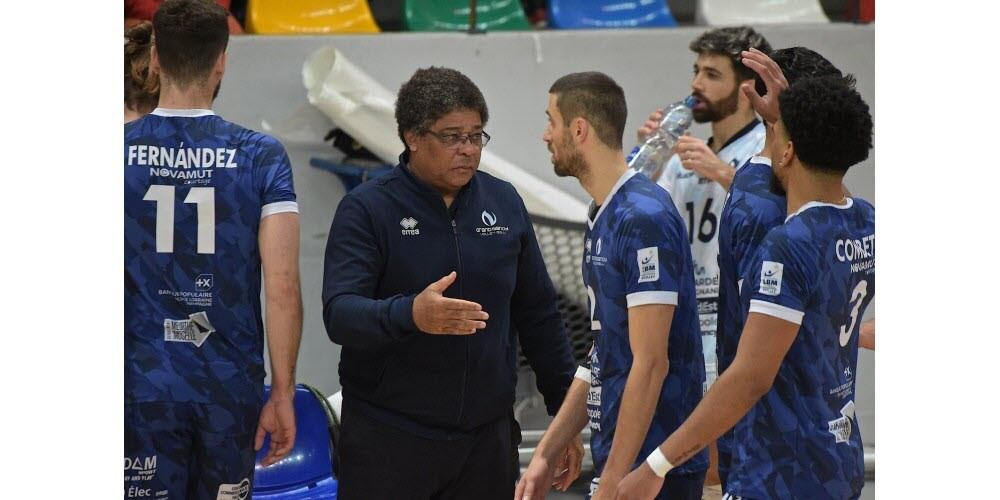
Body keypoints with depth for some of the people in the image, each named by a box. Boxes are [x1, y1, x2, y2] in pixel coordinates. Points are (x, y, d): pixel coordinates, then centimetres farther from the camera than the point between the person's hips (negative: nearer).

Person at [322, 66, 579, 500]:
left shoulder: (504, 203, 9)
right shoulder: (367, 209, -6)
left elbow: (538, 315, 14)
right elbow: (339, 313, -18)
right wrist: (410, 314, -37)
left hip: (488, 438, 4)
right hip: (389, 441, -4)